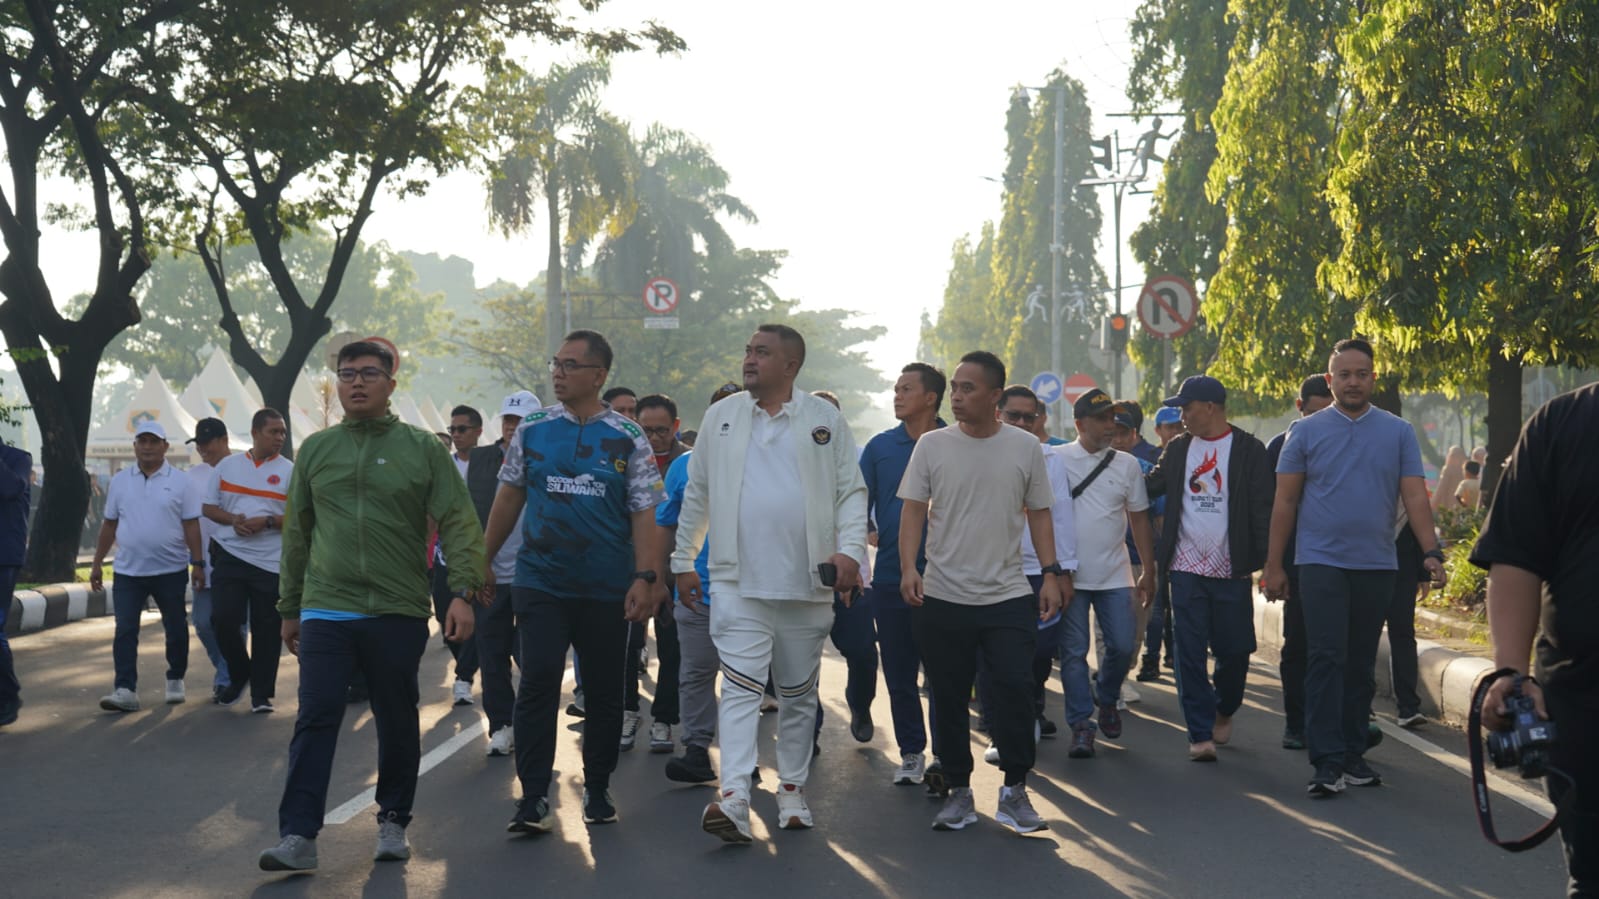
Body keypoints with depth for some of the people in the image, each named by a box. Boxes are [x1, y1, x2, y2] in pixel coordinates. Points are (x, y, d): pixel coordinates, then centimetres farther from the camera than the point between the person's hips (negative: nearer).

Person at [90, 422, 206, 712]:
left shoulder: (180, 481, -1)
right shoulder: (120, 481, 7)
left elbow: (191, 525, -1)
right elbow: (109, 525, 11)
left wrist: (197, 563, -6)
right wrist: (97, 564, 10)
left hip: (171, 571, -1)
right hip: (128, 571, 1)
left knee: (176, 629, 8)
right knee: (125, 631, -6)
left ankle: (175, 681, 26)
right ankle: (125, 690, -8)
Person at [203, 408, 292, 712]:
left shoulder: (289, 471, 1)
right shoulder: (227, 465, 9)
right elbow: (209, 507, 12)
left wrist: (266, 522, -15)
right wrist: (232, 520, -7)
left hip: (270, 560, -2)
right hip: (230, 555, 2)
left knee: (266, 629, 1)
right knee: (223, 619, -7)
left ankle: (261, 694, 11)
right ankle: (239, 675, 19)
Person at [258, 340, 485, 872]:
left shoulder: (423, 449, 3)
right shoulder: (315, 450, 12)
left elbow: (458, 524, -3)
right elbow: (297, 533, 17)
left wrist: (464, 592, -15)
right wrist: (290, 608, 17)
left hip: (399, 613, -1)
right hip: (325, 612, 1)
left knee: (397, 723, 8)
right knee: (315, 722, -6)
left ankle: (393, 823, 24)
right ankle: (298, 837, -5)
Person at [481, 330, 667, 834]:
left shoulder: (628, 439, 0)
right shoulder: (532, 431, 5)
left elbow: (644, 514, -2)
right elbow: (509, 498, 13)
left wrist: (646, 577, -13)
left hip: (607, 590, 0)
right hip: (540, 584, 0)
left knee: (604, 692, 9)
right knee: (537, 684, -8)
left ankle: (597, 789, 23)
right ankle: (533, 798, -4)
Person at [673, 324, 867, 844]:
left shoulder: (825, 419, 4)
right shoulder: (721, 416, 8)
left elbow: (851, 492, 3)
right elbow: (697, 494, 14)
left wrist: (849, 550, -12)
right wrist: (683, 562, 14)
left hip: (807, 586, 1)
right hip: (738, 582, -1)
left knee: (800, 694, 12)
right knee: (741, 687, -13)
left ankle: (792, 792, 25)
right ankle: (733, 798, -21)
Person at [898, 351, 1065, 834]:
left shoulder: (1025, 446, 4)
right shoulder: (933, 445, 2)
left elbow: (1039, 514, 10)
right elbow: (913, 510, 2)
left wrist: (1051, 573, 3)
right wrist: (908, 567, -12)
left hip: (1008, 596, 0)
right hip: (943, 596, 1)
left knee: (1015, 689, -8)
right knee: (948, 699, 6)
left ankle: (1014, 791, 5)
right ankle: (958, 791, 18)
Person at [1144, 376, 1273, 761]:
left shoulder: (1249, 450, -3)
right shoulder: (1178, 449, 10)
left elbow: (1264, 508, -5)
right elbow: (1149, 487, 18)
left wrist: (1266, 562, -11)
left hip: (1231, 571, -3)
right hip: (1186, 569, 3)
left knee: (1233, 651, 5)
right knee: (1191, 654, -2)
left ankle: (1223, 711, 32)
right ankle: (1201, 733, 3)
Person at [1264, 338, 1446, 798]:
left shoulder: (1398, 432, 6)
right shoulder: (1306, 431, 2)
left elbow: (1415, 496, 1)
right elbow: (1285, 502, 3)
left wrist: (1431, 551, -12)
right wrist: (1274, 565, 1)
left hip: (1377, 565, 2)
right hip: (1322, 561, -2)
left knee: (1361, 664, 9)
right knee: (1327, 659, -10)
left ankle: (1353, 755, 18)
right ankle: (1328, 761, -11)